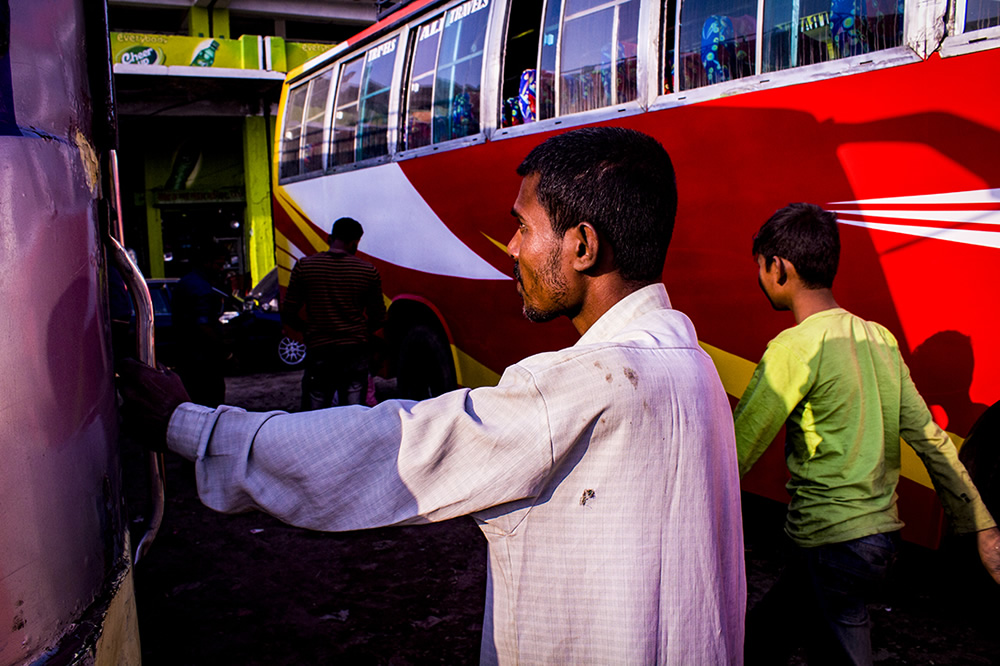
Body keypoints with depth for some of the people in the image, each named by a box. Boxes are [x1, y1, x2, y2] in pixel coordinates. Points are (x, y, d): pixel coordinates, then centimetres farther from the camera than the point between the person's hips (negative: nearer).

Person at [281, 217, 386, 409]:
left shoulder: (304, 266, -1)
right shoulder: (368, 271, -1)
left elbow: (288, 315, 2)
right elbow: (378, 319, 5)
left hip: (318, 352, -1)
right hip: (355, 351, 1)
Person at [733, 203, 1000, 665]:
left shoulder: (795, 348, -17)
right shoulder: (879, 338, 6)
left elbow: (734, 455, -16)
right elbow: (931, 439, 8)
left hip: (833, 545, -8)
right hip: (881, 535, 8)